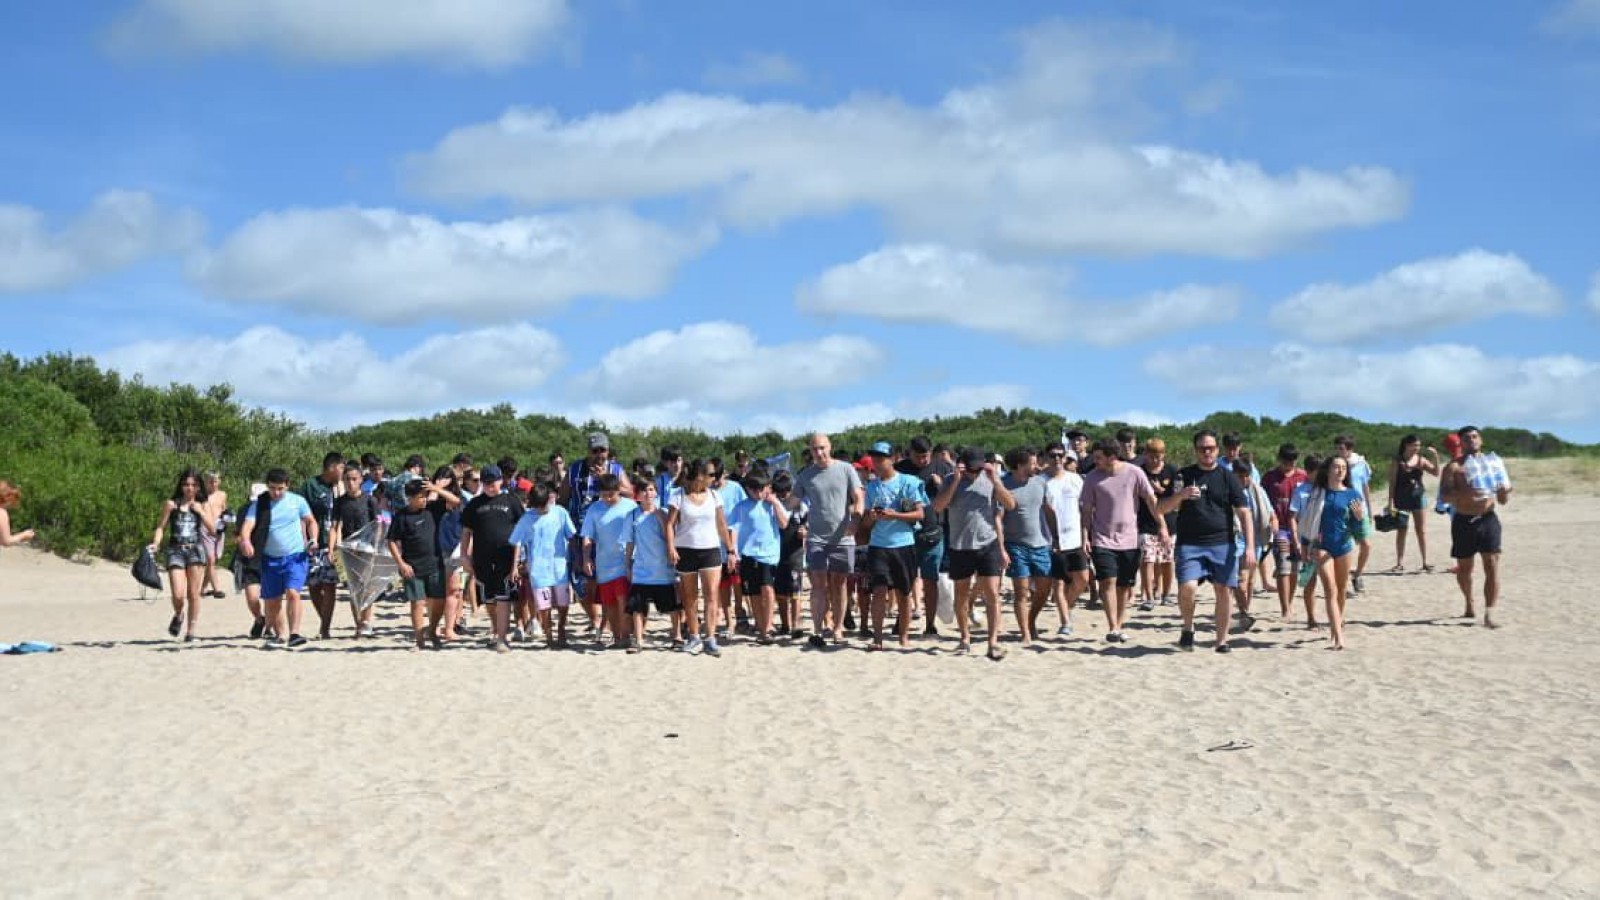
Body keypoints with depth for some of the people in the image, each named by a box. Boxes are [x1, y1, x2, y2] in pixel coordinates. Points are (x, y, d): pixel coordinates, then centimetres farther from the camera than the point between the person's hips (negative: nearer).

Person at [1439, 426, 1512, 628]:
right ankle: (1469, 605, 34)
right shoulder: (1454, 467, 2)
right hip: (1464, 521, -1)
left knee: (1492, 565, -11)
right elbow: (1445, 496, -12)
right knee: (1464, 568, 10)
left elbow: (1503, 500, 13)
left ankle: (1489, 614, -15)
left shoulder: (1492, 462, 11)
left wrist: (1504, 493, -11)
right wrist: (1466, 493, -30)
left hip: (1488, 519, 1)